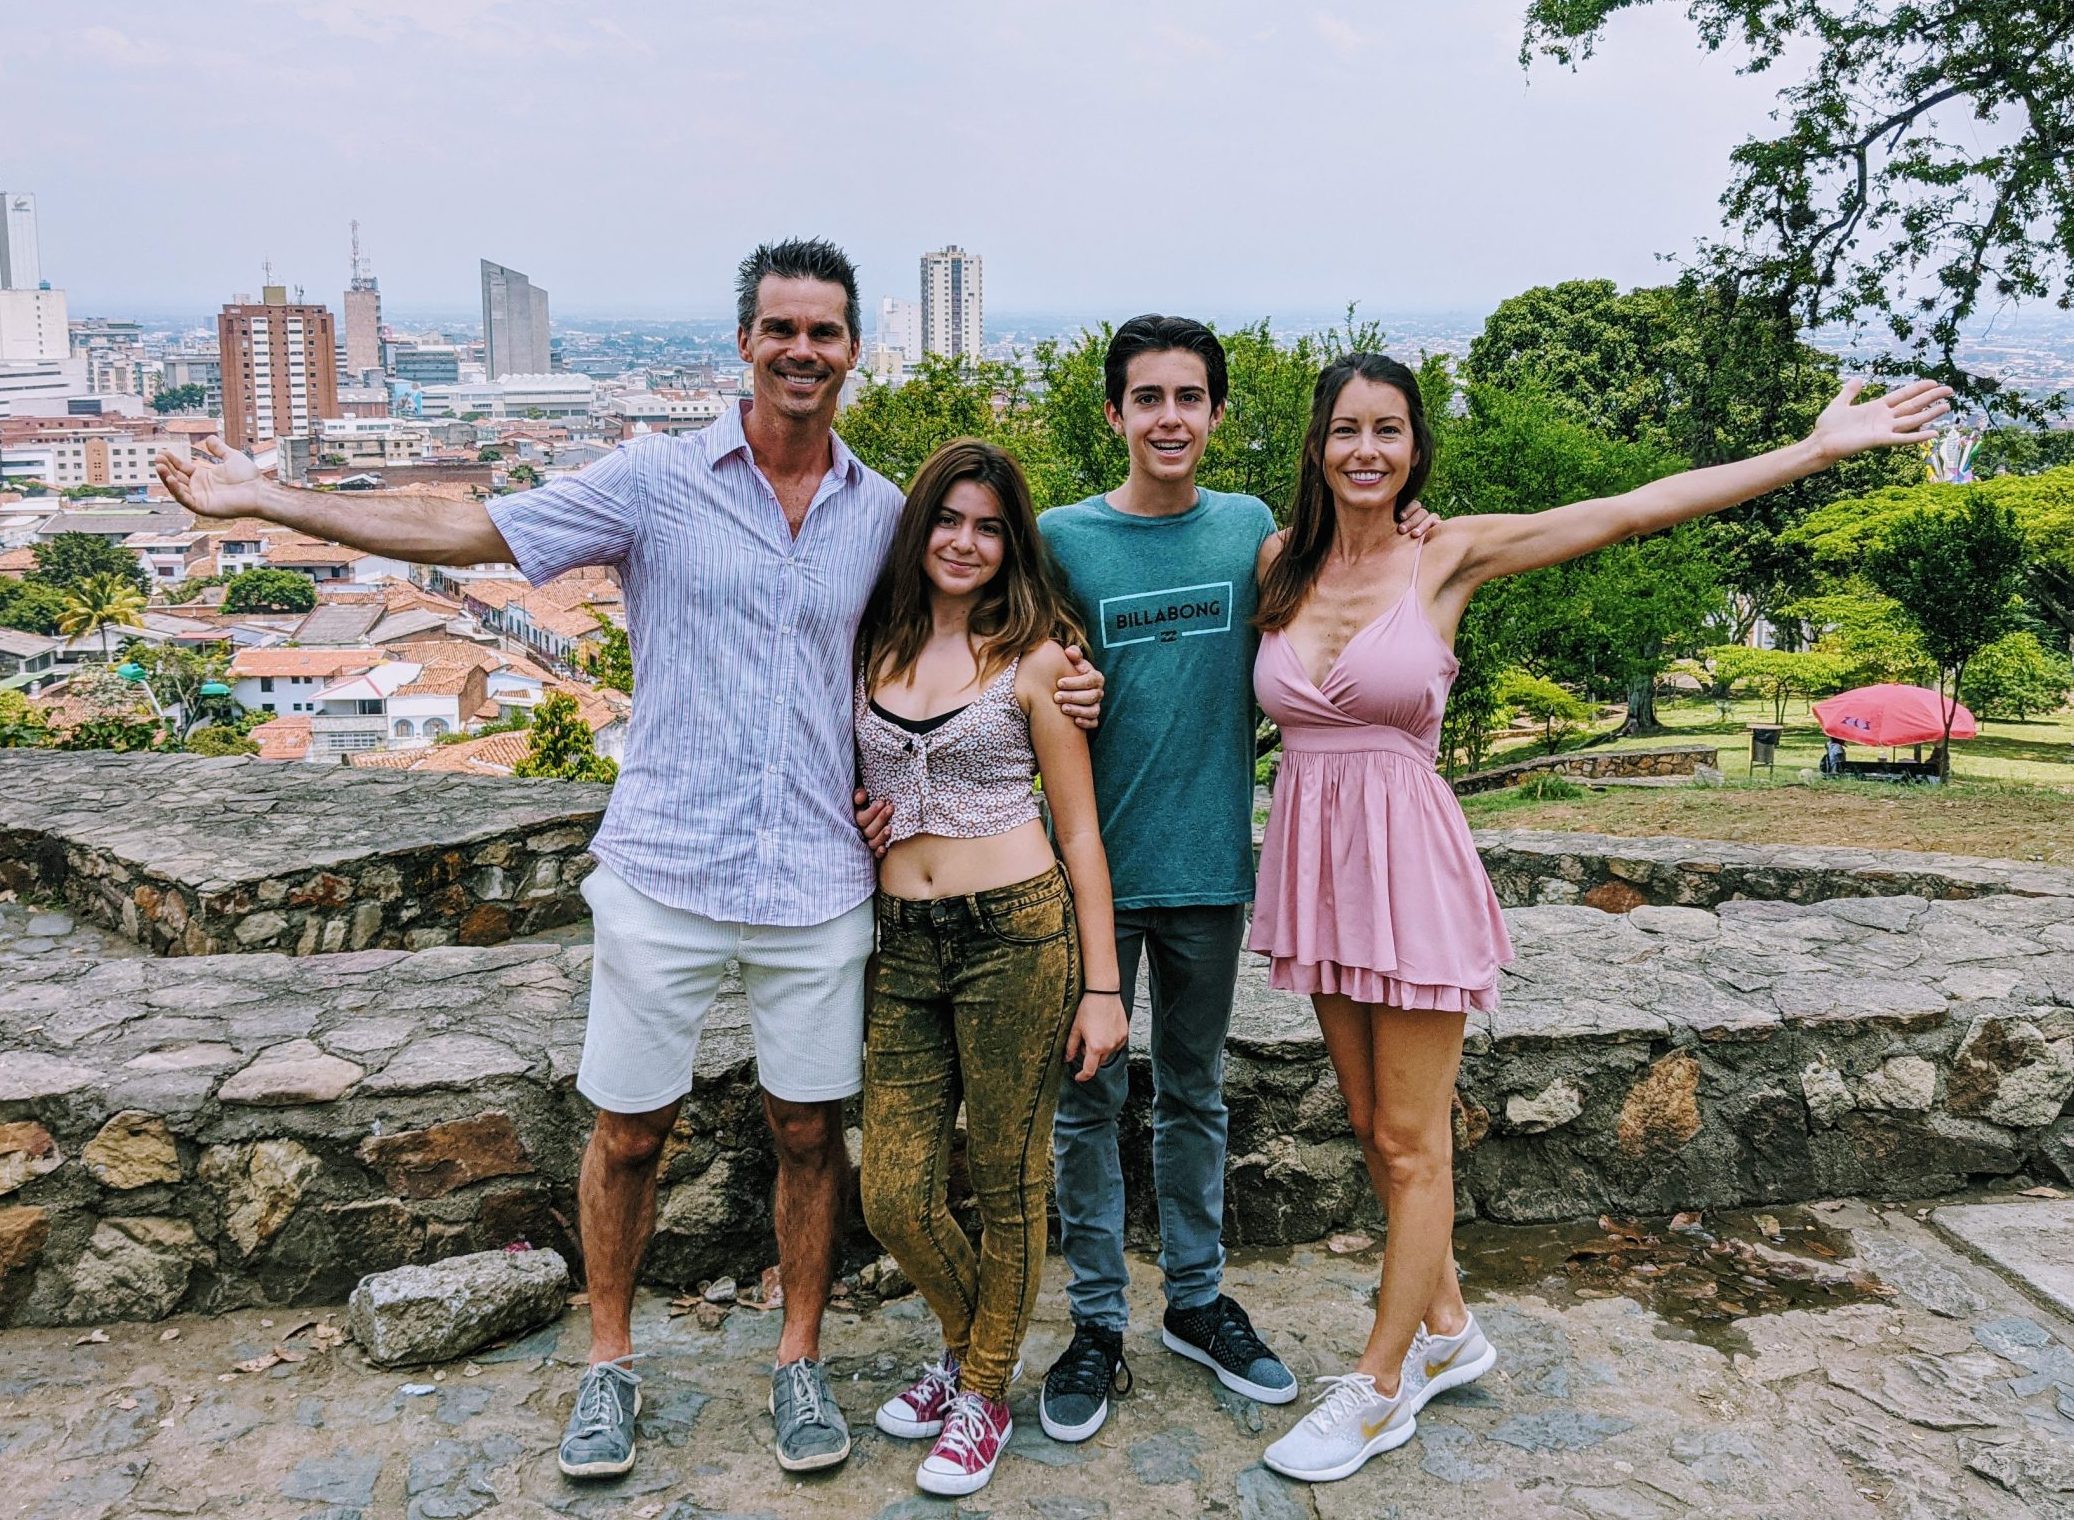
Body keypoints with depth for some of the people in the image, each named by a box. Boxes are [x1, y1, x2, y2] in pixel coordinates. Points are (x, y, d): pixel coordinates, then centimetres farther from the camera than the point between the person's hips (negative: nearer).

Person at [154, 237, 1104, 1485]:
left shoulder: (884, 512, 6)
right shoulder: (659, 480, -3)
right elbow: (467, 531, -2)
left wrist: (1055, 689, 2)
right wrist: (262, 498, -6)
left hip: (819, 880, 2)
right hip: (665, 869, -1)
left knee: (811, 1130, 10)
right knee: (630, 1130, 9)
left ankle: (801, 1362, 30)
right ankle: (610, 1361, 31)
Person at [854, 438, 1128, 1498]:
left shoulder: (1033, 655, -1)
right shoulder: (874, 647, 10)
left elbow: (1079, 830, 0)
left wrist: (1101, 986, -4)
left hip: (1016, 935, -4)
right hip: (901, 944, 4)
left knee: (1007, 1184, 8)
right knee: (893, 1197, 5)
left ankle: (986, 1391, 30)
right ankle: (967, 1342, 36)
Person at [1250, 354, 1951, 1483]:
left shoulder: (1449, 556, -6)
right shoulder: (1278, 561, 3)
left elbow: (1640, 509, -6)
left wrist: (1820, 447, -6)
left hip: (1408, 856, -4)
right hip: (1312, 855, 5)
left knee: (1412, 1143, 4)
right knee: (1370, 1125, 15)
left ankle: (1379, 1389, 20)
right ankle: (1446, 1329, 36)